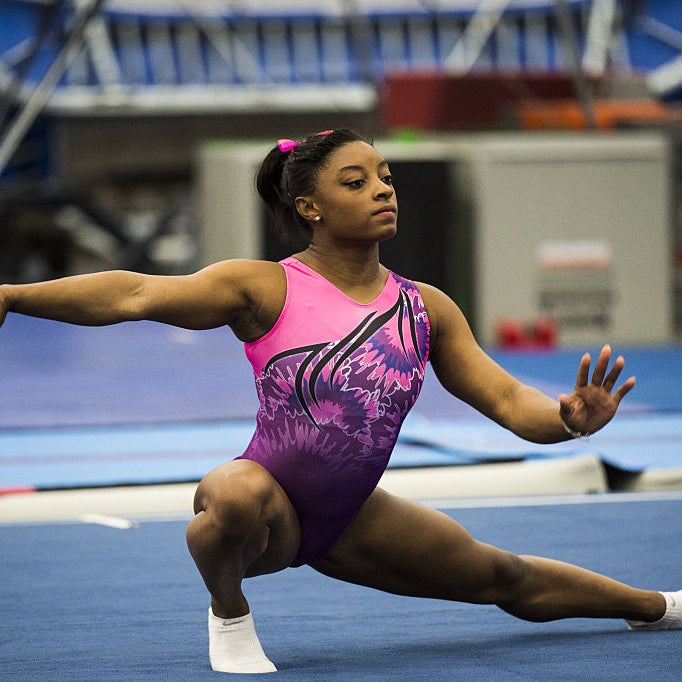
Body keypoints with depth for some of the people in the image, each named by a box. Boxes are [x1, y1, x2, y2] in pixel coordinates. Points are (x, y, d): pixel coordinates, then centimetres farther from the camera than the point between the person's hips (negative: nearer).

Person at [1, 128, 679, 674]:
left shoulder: (426, 308, -2)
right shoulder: (266, 289, -18)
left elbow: (506, 399, -1)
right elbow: (137, 294, -29)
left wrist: (569, 419, -24)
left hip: (348, 520, 5)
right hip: (268, 512, -5)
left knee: (505, 577, 18)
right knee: (243, 493, -43)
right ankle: (228, 614, -10)